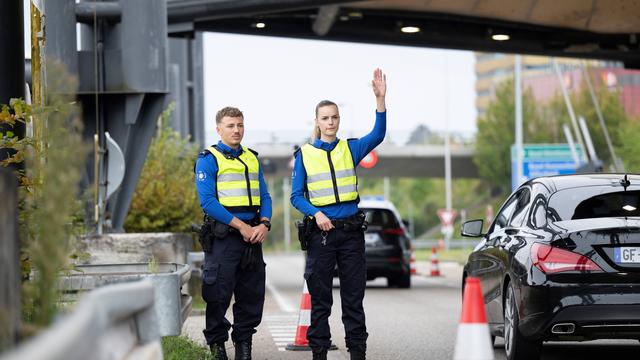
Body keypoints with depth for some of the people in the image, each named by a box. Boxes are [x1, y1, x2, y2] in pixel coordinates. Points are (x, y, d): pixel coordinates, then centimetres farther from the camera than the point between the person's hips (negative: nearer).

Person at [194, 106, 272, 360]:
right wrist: (241, 226, -16)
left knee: (252, 294, 8)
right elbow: (208, 201, -12)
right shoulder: (208, 160, -3)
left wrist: (264, 225, -6)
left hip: (252, 235, 6)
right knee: (218, 294, -4)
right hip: (223, 237, -6)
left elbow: (264, 196, 14)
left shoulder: (252, 159, 16)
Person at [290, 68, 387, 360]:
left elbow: (377, 135, -12)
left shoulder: (350, 149, 6)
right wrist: (316, 214, -17)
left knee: (354, 297, 4)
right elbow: (296, 196, 2)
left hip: (351, 231, 1)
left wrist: (380, 99, -25)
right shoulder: (304, 154, 3)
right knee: (320, 298, 3)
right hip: (321, 232, -1)